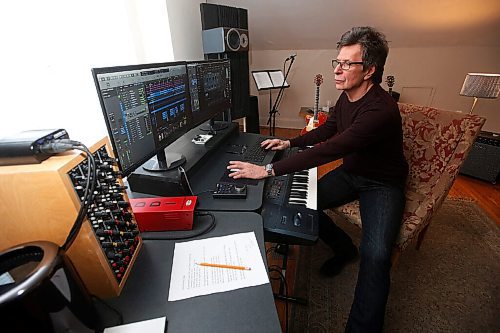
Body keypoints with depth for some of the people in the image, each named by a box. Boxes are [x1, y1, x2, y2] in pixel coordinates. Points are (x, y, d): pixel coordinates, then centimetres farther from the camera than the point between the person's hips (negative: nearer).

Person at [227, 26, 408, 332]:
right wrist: (290, 142, 2)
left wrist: (269, 170, -38)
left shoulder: (381, 110, -30)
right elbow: (328, 129, 13)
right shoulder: (347, 96, -2)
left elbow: (330, 149, -38)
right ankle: (345, 248, 16)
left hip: (382, 183, -7)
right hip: (350, 173, 7)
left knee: (376, 255, -28)